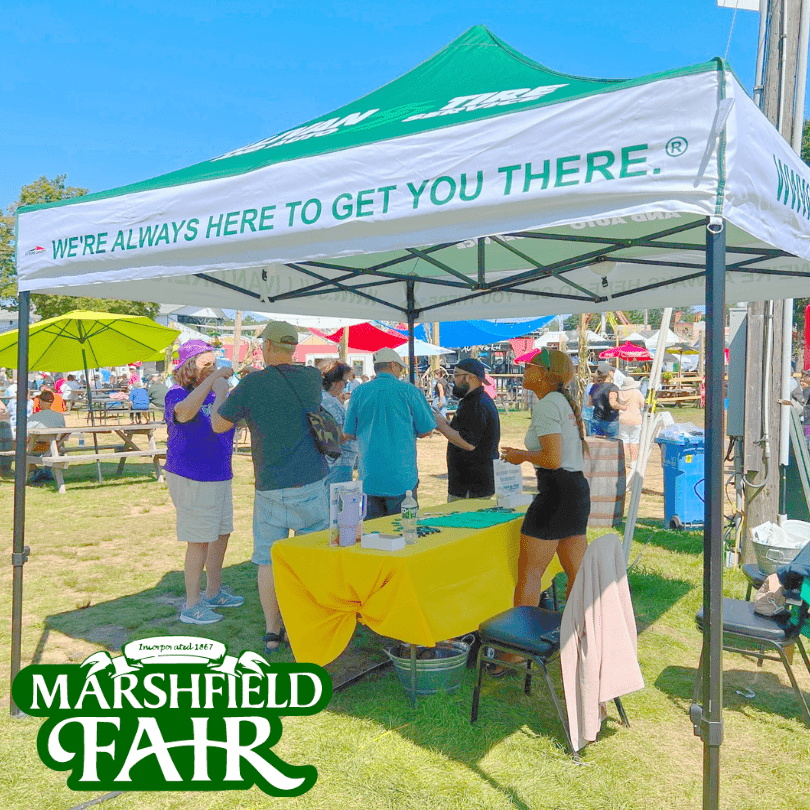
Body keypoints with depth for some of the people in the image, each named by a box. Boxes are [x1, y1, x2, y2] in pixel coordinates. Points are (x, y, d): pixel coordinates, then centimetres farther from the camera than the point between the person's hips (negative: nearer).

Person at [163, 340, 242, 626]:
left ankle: (214, 592, 33)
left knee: (222, 533, 17)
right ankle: (191, 605, 10)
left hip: (220, 476, 8)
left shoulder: (214, 393, 9)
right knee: (199, 541, -3)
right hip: (192, 478, -8)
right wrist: (212, 379, -34)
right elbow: (184, 412, -38)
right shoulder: (178, 395, -14)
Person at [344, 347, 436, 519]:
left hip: (369, 477, 3)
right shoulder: (409, 390, -4)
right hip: (401, 477, -2)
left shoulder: (359, 392, 2)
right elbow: (426, 431, 0)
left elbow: (349, 434, 9)